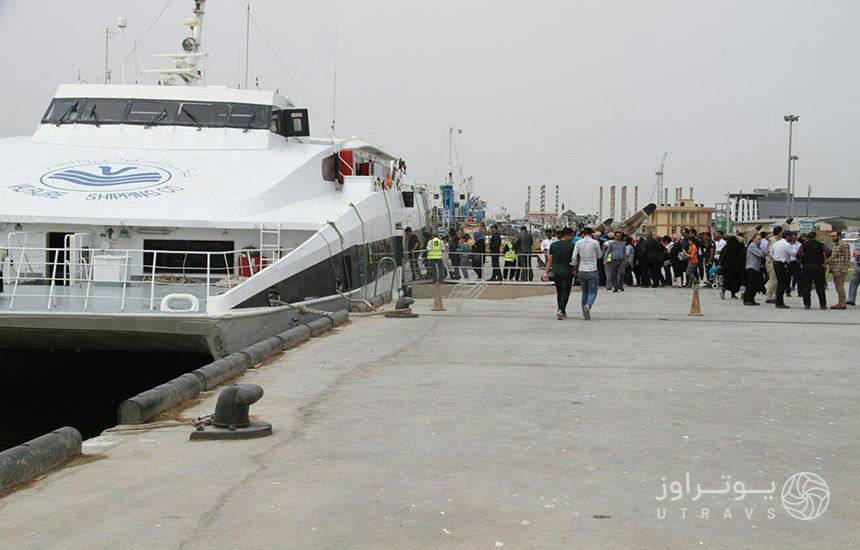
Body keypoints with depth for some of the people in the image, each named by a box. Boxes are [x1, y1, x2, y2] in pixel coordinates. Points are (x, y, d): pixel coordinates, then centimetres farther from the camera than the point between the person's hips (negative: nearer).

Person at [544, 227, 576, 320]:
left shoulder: (553, 245, 5)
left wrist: (547, 273, 5)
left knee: (559, 292, 15)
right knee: (565, 292, 0)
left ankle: (562, 312, 22)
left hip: (555, 271, 4)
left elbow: (549, 260, 4)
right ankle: (561, 310, -18)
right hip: (567, 272, -4)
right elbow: (575, 260, -2)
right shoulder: (572, 246, -6)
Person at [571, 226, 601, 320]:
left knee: (584, 293, 14)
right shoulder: (595, 243, -5)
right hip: (592, 271, -3)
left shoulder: (578, 243, 0)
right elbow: (599, 256, 8)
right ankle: (588, 305, -25)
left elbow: (574, 257, -4)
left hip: (581, 271, 3)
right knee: (593, 293, 4)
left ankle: (585, 314, 14)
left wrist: (575, 267, 11)